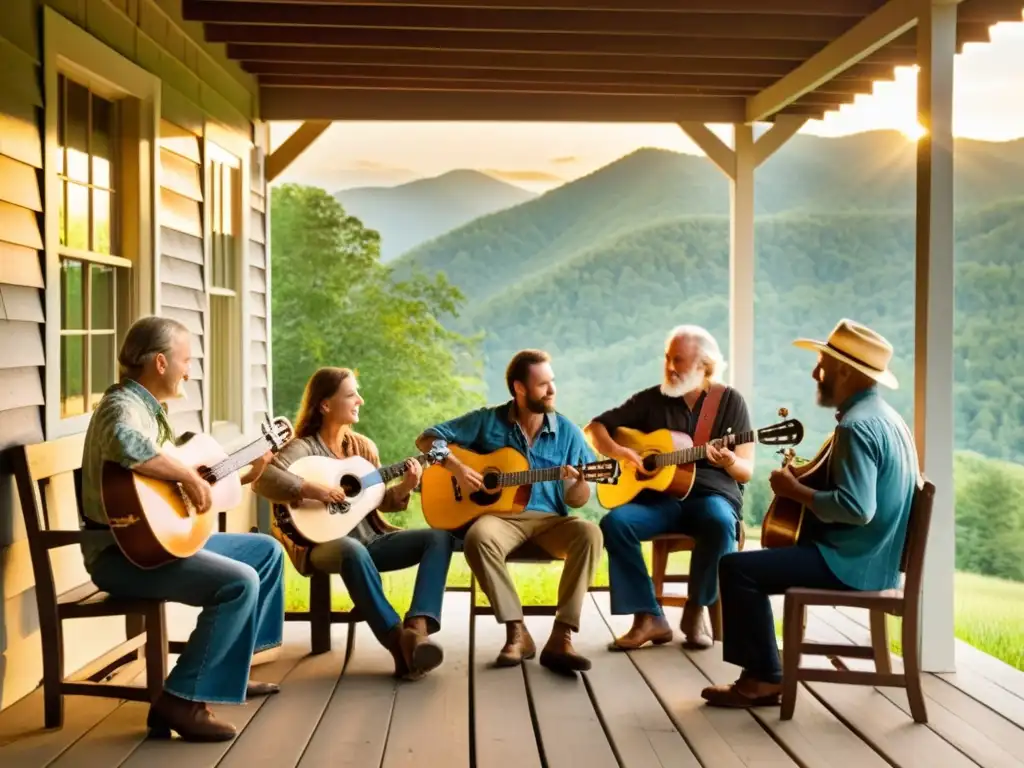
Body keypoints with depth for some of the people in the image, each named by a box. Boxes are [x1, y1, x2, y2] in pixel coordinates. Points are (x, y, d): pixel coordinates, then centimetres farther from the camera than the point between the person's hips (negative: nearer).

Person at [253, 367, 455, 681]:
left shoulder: (363, 446, 14)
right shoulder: (304, 447, -6)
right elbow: (262, 478, -23)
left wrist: (403, 488, -3)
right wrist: (310, 489, -32)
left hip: (371, 539, 7)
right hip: (325, 545, -7)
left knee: (440, 537, -14)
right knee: (353, 551, -42)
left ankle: (417, 626, -34)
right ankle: (399, 642, -34)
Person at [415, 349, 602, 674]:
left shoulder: (567, 432, 5)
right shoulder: (487, 421, 2)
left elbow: (576, 500, 6)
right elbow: (427, 439, 4)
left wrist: (580, 483, -18)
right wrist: (456, 467, -13)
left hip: (549, 519, 2)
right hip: (501, 515, -1)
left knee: (589, 533, -31)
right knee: (478, 537, -36)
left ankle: (561, 638, -30)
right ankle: (517, 632, -24)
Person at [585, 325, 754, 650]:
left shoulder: (730, 401, 4)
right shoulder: (651, 399, 9)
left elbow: (746, 472, 1)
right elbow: (595, 427, 12)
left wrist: (731, 462, -23)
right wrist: (617, 451, -9)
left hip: (712, 494, -2)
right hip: (658, 496, 2)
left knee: (720, 523, -37)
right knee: (615, 522, -28)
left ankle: (695, 611, -14)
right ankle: (649, 617, -20)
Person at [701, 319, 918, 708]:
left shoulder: (856, 426, -21)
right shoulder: (884, 416, 13)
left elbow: (856, 508, -31)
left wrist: (795, 491, -17)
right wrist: (805, 480, 11)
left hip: (853, 562, -11)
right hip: (869, 556, 11)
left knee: (736, 568, -12)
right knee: (752, 566, 18)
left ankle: (765, 679, -2)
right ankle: (762, 671, 17)